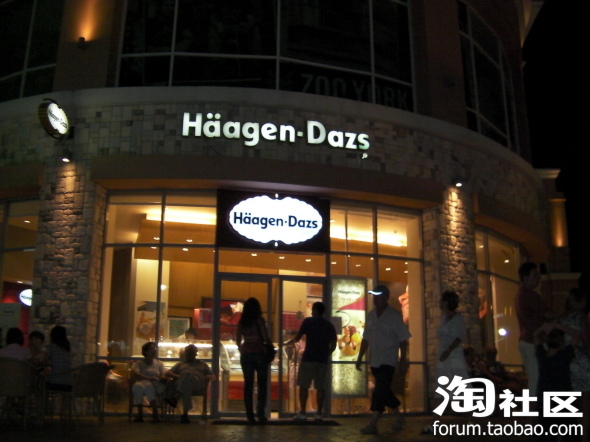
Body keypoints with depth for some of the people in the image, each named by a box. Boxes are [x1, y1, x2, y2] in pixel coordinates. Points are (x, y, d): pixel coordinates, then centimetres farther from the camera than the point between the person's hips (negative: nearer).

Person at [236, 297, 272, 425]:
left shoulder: (241, 322, 6)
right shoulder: (259, 320, -6)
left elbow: (238, 340, 9)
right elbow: (265, 337, -11)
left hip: (245, 355, 4)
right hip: (259, 353, -3)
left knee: (248, 385, 6)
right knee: (262, 384, 5)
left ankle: (250, 416, 6)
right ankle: (260, 414, -2)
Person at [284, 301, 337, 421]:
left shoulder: (308, 321, -1)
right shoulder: (329, 325, 11)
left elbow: (297, 338, 1)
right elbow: (333, 345, 9)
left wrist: (287, 343, 17)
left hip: (309, 358, -4)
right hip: (323, 360, 4)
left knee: (303, 386, 0)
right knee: (320, 387, 6)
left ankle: (302, 413, -2)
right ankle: (319, 413, 6)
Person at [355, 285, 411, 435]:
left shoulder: (394, 316, -7)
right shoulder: (371, 315, 8)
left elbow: (403, 340, -6)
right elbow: (366, 339, 14)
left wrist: (403, 360, -9)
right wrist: (360, 357, 13)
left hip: (388, 361, -6)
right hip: (374, 361, 6)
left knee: (380, 391, -13)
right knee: (384, 391, 14)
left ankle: (373, 424, -13)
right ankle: (398, 416, 32)